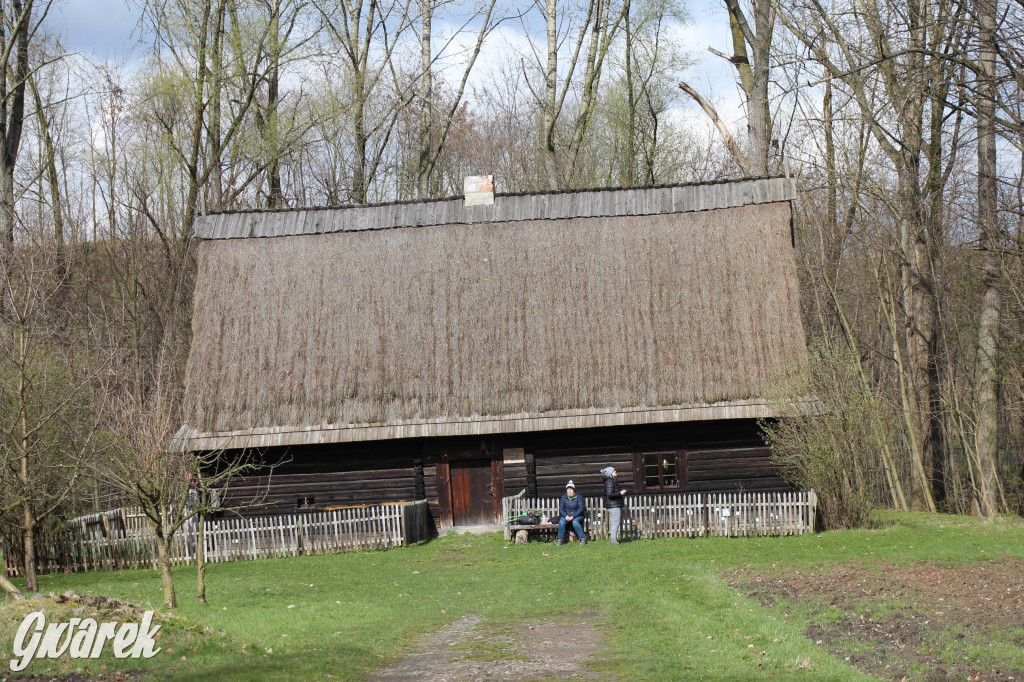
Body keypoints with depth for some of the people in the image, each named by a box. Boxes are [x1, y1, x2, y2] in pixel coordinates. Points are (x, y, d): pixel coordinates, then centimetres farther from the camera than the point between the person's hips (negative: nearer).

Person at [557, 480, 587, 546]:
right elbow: (561, 509, 3)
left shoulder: (578, 497, -3)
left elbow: (581, 509, -9)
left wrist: (573, 516, -20)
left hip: (577, 516, -2)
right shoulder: (563, 497, 6)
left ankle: (582, 538, -30)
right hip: (566, 515, 2)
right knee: (561, 522, -30)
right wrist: (566, 516, -17)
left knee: (575, 522, -36)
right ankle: (560, 540, -23)